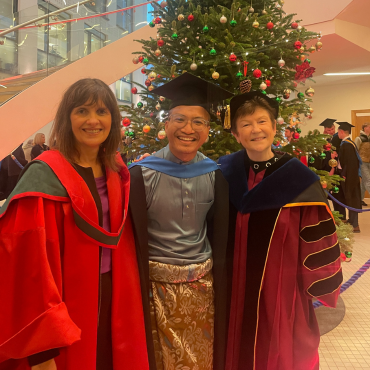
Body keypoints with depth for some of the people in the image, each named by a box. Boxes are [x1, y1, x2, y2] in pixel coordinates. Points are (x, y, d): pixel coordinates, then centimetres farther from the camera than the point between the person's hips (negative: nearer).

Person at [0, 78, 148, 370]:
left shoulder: (117, 171, 3)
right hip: (65, 310, -5)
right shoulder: (46, 176, -16)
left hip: (114, 306, 6)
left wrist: (126, 300, 9)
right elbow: (30, 264, -19)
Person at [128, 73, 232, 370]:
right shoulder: (142, 175, -12)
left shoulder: (215, 175, -3)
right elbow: (134, 239, -8)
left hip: (202, 287, 3)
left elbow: (220, 237, 4)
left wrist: (220, 288, 2)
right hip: (156, 286, -2)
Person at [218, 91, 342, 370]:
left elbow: (318, 241, -7)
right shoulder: (225, 174, -5)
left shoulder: (299, 179, -12)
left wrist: (321, 286, -3)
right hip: (236, 286, 2)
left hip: (283, 286, -2)